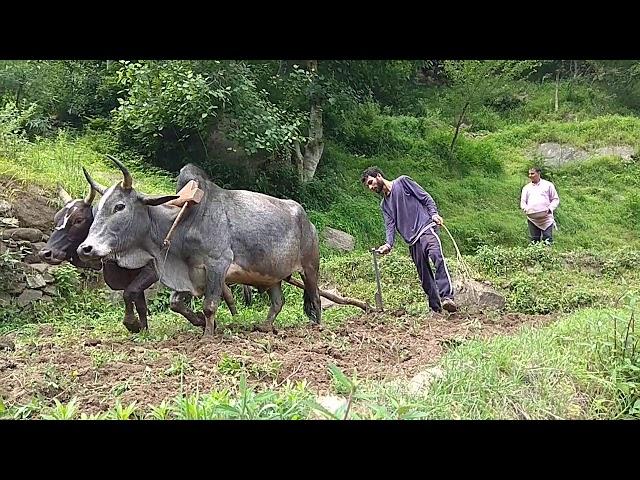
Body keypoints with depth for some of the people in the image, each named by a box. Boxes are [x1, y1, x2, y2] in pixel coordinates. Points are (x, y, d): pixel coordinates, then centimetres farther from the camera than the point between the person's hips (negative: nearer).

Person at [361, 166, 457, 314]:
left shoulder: (402, 182, 10)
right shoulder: (384, 205, 24)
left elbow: (425, 197, 6)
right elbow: (390, 225, 10)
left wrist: (434, 213, -11)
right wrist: (389, 244, -9)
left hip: (426, 228, -6)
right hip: (412, 240, 6)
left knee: (437, 256, -31)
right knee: (424, 277, 2)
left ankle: (447, 297, -40)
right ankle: (436, 309, 7)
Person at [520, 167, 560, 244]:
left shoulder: (548, 185, 10)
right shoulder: (526, 187, 18)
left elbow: (555, 199, 10)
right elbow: (522, 201, 14)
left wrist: (550, 209, -8)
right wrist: (526, 209, -8)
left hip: (546, 218, -2)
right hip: (532, 218, 3)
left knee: (547, 241, -9)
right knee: (534, 240, 0)